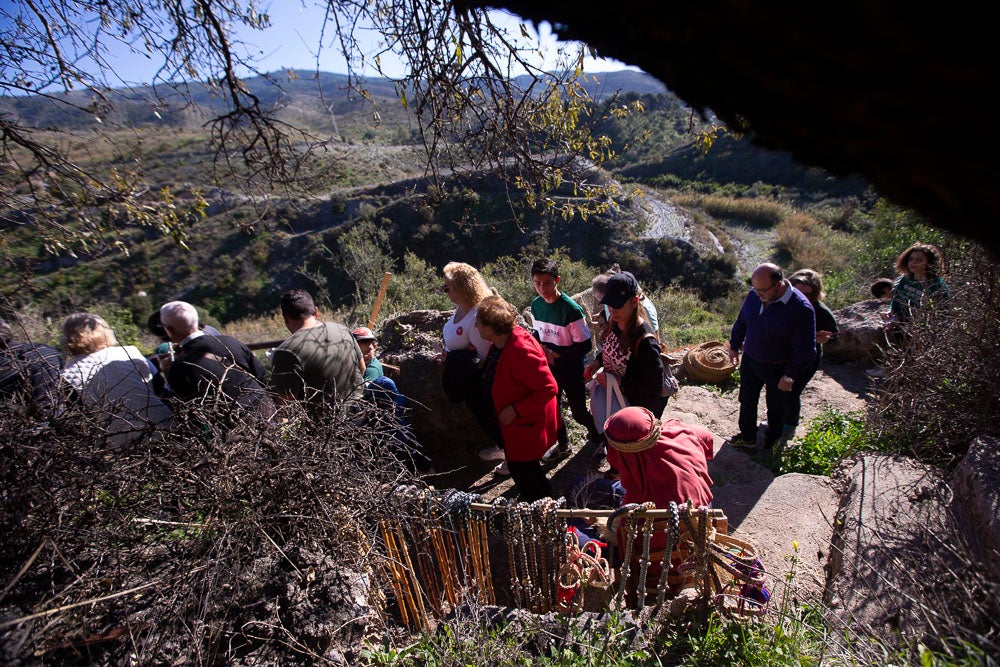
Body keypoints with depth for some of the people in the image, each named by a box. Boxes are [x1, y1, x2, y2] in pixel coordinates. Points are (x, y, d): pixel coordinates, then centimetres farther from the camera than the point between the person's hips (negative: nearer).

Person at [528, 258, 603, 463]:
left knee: (578, 411, 6)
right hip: (549, 368, 6)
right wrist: (541, 349, -7)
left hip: (571, 369, -6)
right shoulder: (536, 305, -4)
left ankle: (596, 435, 36)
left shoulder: (571, 309, -24)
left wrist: (558, 356, -21)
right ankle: (562, 445, 39)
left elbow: (585, 345, -20)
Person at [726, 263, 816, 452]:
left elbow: (806, 350, -20)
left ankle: (771, 444, 39)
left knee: (776, 408, 16)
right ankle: (747, 438, 40)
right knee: (747, 401, 19)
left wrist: (790, 376, -16)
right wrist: (734, 346, 13)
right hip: (750, 360, 5)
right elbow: (741, 322, 7)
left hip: (778, 368, -5)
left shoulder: (801, 309, -28)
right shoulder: (754, 295, -12)